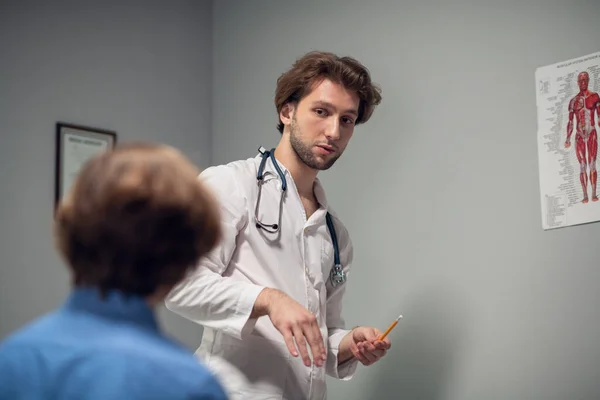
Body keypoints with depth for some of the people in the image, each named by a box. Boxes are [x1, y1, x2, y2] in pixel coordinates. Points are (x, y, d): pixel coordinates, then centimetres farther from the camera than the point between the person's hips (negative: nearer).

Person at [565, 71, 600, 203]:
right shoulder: (573, 101, 8)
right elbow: (570, 122, 10)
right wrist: (568, 139, 6)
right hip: (579, 136, 2)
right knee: (582, 165, 0)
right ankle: (585, 195, -1)